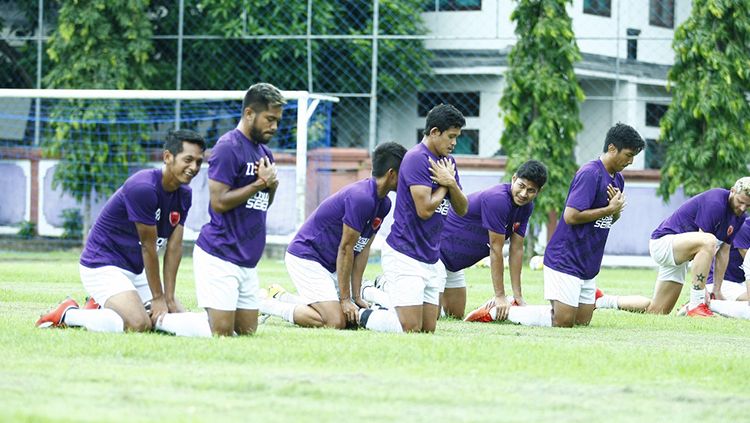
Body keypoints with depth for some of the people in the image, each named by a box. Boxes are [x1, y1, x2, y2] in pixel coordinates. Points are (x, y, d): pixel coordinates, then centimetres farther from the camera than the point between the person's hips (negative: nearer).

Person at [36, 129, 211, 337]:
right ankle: (68, 314, -7)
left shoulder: (184, 194, 1)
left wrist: (169, 298, -9)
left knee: (181, 319, 5)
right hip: (103, 265, -9)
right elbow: (148, 246, -21)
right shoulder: (143, 187, -26)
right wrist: (157, 298, -15)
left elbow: (174, 247, -2)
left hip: (137, 269, 9)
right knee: (139, 324, -29)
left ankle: (101, 309, 13)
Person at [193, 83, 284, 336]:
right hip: (219, 256, -9)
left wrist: (271, 185, 1)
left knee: (247, 332, 6)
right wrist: (259, 183, -13)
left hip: (247, 260, 9)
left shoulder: (264, 152, 16)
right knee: (222, 332, -12)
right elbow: (219, 202, -18)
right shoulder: (228, 148, -12)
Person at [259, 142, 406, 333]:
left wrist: (356, 297, 3)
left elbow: (362, 249, 8)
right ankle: (267, 305, -8)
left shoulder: (383, 204, 6)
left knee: (348, 317, 7)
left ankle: (280, 298, 17)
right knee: (335, 322, -20)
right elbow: (346, 249, -20)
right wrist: (345, 299, -15)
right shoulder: (361, 198, -24)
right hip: (305, 258, -10)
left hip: (329, 265, 10)